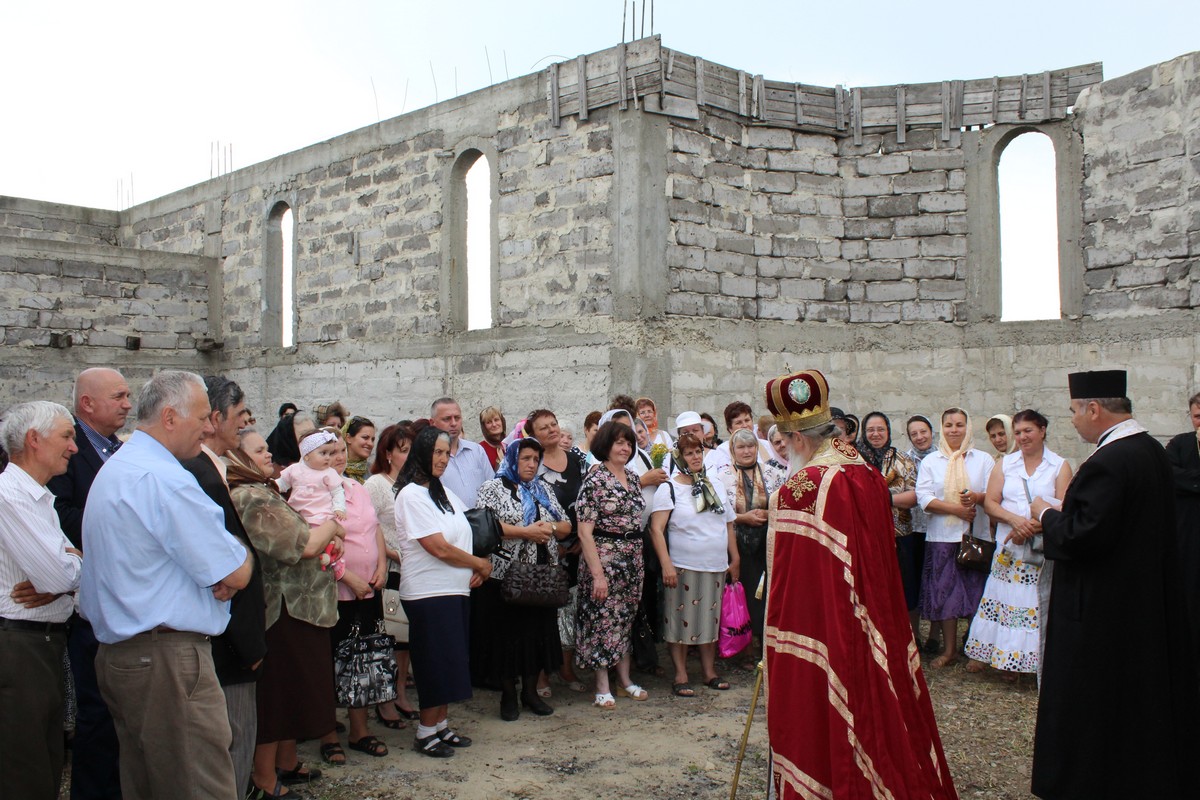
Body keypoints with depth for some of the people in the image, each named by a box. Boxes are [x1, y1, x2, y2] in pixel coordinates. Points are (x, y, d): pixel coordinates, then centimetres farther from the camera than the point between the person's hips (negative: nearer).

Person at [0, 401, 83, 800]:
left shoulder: (41, 497, 13)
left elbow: (68, 570, 13)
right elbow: (61, 576, -24)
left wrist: (58, 576, -9)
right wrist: (81, 561, -2)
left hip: (47, 642, 9)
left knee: (50, 767, 16)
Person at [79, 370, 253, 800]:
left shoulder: (113, 470, 15)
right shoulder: (165, 479, -18)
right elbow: (236, 576, -18)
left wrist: (221, 572, 2)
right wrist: (243, 554, 7)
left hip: (117, 649, 11)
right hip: (165, 657, -11)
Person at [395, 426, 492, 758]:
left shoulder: (443, 493, 13)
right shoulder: (412, 495, -14)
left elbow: (464, 536, 17)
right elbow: (439, 548, -19)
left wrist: (475, 569, -1)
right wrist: (481, 564, -7)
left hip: (455, 589, 8)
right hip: (429, 593, -8)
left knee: (451, 665, 13)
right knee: (437, 665, -2)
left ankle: (441, 725, 25)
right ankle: (426, 733, 12)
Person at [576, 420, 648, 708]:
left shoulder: (633, 477, 10)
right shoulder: (594, 480, -12)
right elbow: (585, 531, -15)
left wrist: (639, 559, 11)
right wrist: (597, 573, -18)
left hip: (633, 558, 7)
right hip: (605, 557, -7)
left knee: (626, 618, 14)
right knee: (603, 619, 1)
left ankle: (624, 679, 27)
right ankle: (602, 686, 13)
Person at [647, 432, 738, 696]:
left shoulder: (717, 488, 12)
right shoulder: (669, 489, -5)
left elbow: (729, 526, 18)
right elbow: (656, 529, -10)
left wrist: (734, 560, 13)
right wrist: (666, 564, -16)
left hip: (716, 567, 5)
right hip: (683, 567, -5)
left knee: (711, 618, 11)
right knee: (681, 620, 0)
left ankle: (709, 671, 23)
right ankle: (681, 676, 9)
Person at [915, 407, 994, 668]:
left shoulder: (983, 460, 9)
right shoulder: (930, 461, 8)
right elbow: (924, 498, -3)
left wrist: (977, 497, -18)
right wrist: (955, 508, -15)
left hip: (976, 537, 0)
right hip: (942, 538, 0)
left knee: (976, 593, 0)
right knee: (944, 593, 2)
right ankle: (949, 649, 14)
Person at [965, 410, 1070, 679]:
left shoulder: (1060, 466, 2)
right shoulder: (1004, 464, 9)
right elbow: (990, 503, 3)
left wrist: (1031, 528, -17)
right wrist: (1014, 519, -15)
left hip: (1045, 549, -2)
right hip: (1008, 549, 2)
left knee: (1039, 605, -1)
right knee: (1003, 600, 4)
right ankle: (986, 654, 10)